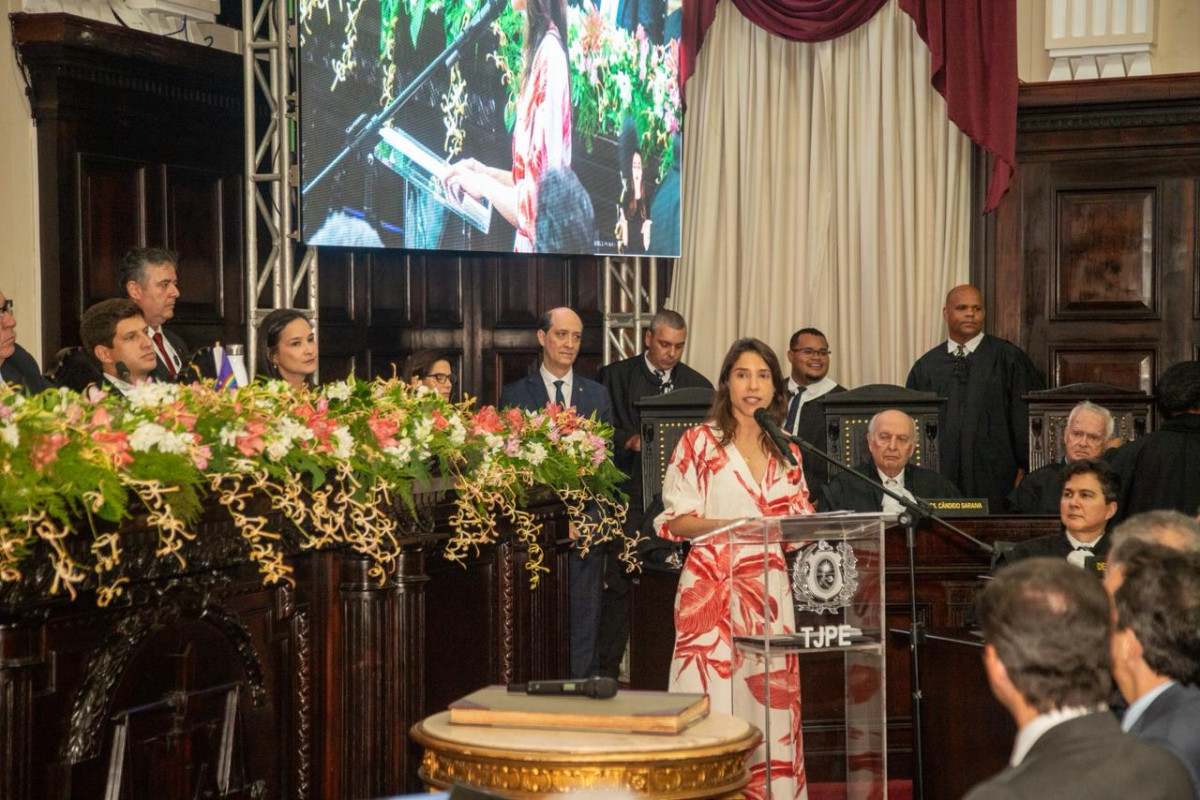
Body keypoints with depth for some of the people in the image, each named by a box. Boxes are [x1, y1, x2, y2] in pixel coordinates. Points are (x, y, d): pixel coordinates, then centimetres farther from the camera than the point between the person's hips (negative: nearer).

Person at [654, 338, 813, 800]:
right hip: (712, 587, -4)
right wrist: (729, 525, -18)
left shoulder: (786, 452, 13)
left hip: (769, 588, 4)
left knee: (768, 697, 1)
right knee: (709, 697, -7)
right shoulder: (699, 442, 1)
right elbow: (675, 521, -3)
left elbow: (801, 520, 17)